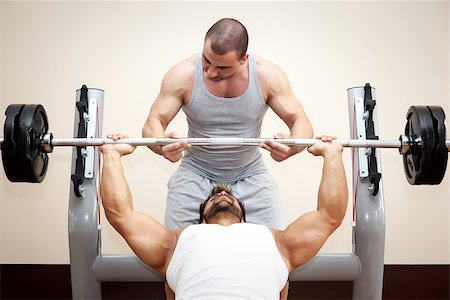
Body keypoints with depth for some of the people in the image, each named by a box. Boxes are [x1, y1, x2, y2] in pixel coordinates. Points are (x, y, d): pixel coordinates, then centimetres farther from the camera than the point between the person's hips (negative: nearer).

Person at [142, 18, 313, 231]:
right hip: (195, 174, 0)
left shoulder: (268, 75, -13)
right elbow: (153, 122, -11)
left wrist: (292, 146, -35)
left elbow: (300, 121, -10)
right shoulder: (183, 75, -15)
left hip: (250, 176, 1)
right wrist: (161, 144, -37)